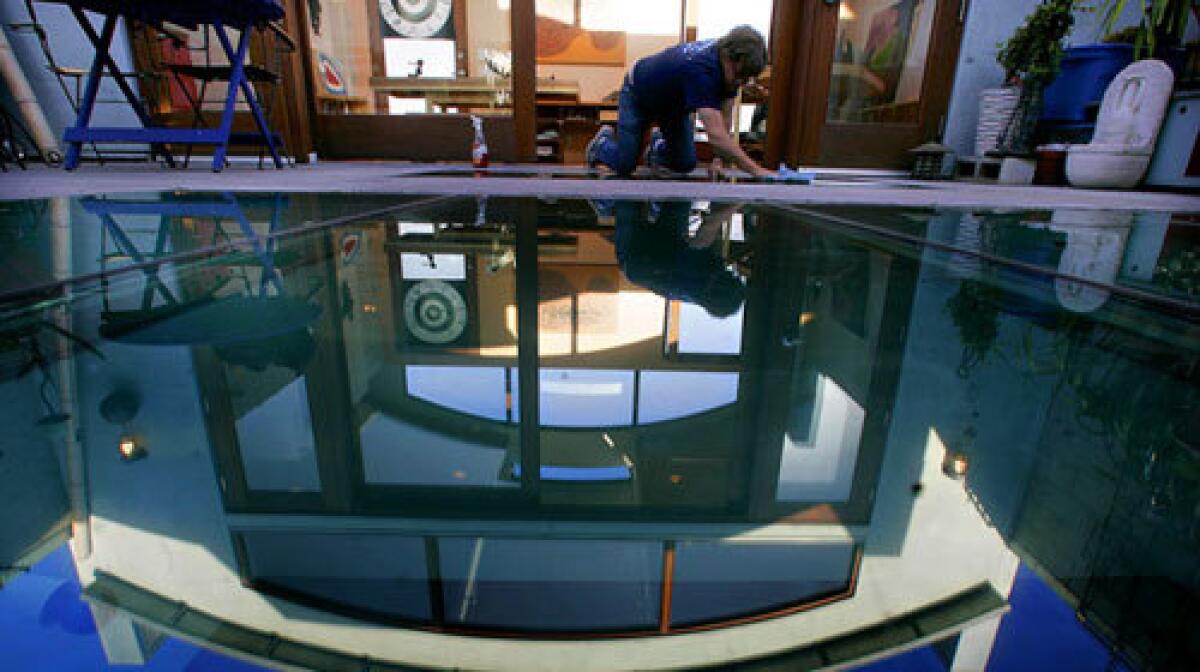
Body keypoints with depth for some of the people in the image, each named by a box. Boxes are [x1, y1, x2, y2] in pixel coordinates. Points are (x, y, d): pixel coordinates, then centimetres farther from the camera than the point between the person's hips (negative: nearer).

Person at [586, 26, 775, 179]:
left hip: (675, 104, 7)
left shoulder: (727, 54, -19)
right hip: (638, 96, -6)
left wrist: (721, 159, -18)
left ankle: (659, 146, 28)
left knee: (685, 165, -4)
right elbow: (715, 135, -52)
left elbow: (724, 115, -10)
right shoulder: (701, 69, -43)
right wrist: (756, 171, -53)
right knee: (625, 166, -9)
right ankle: (603, 142, 24)